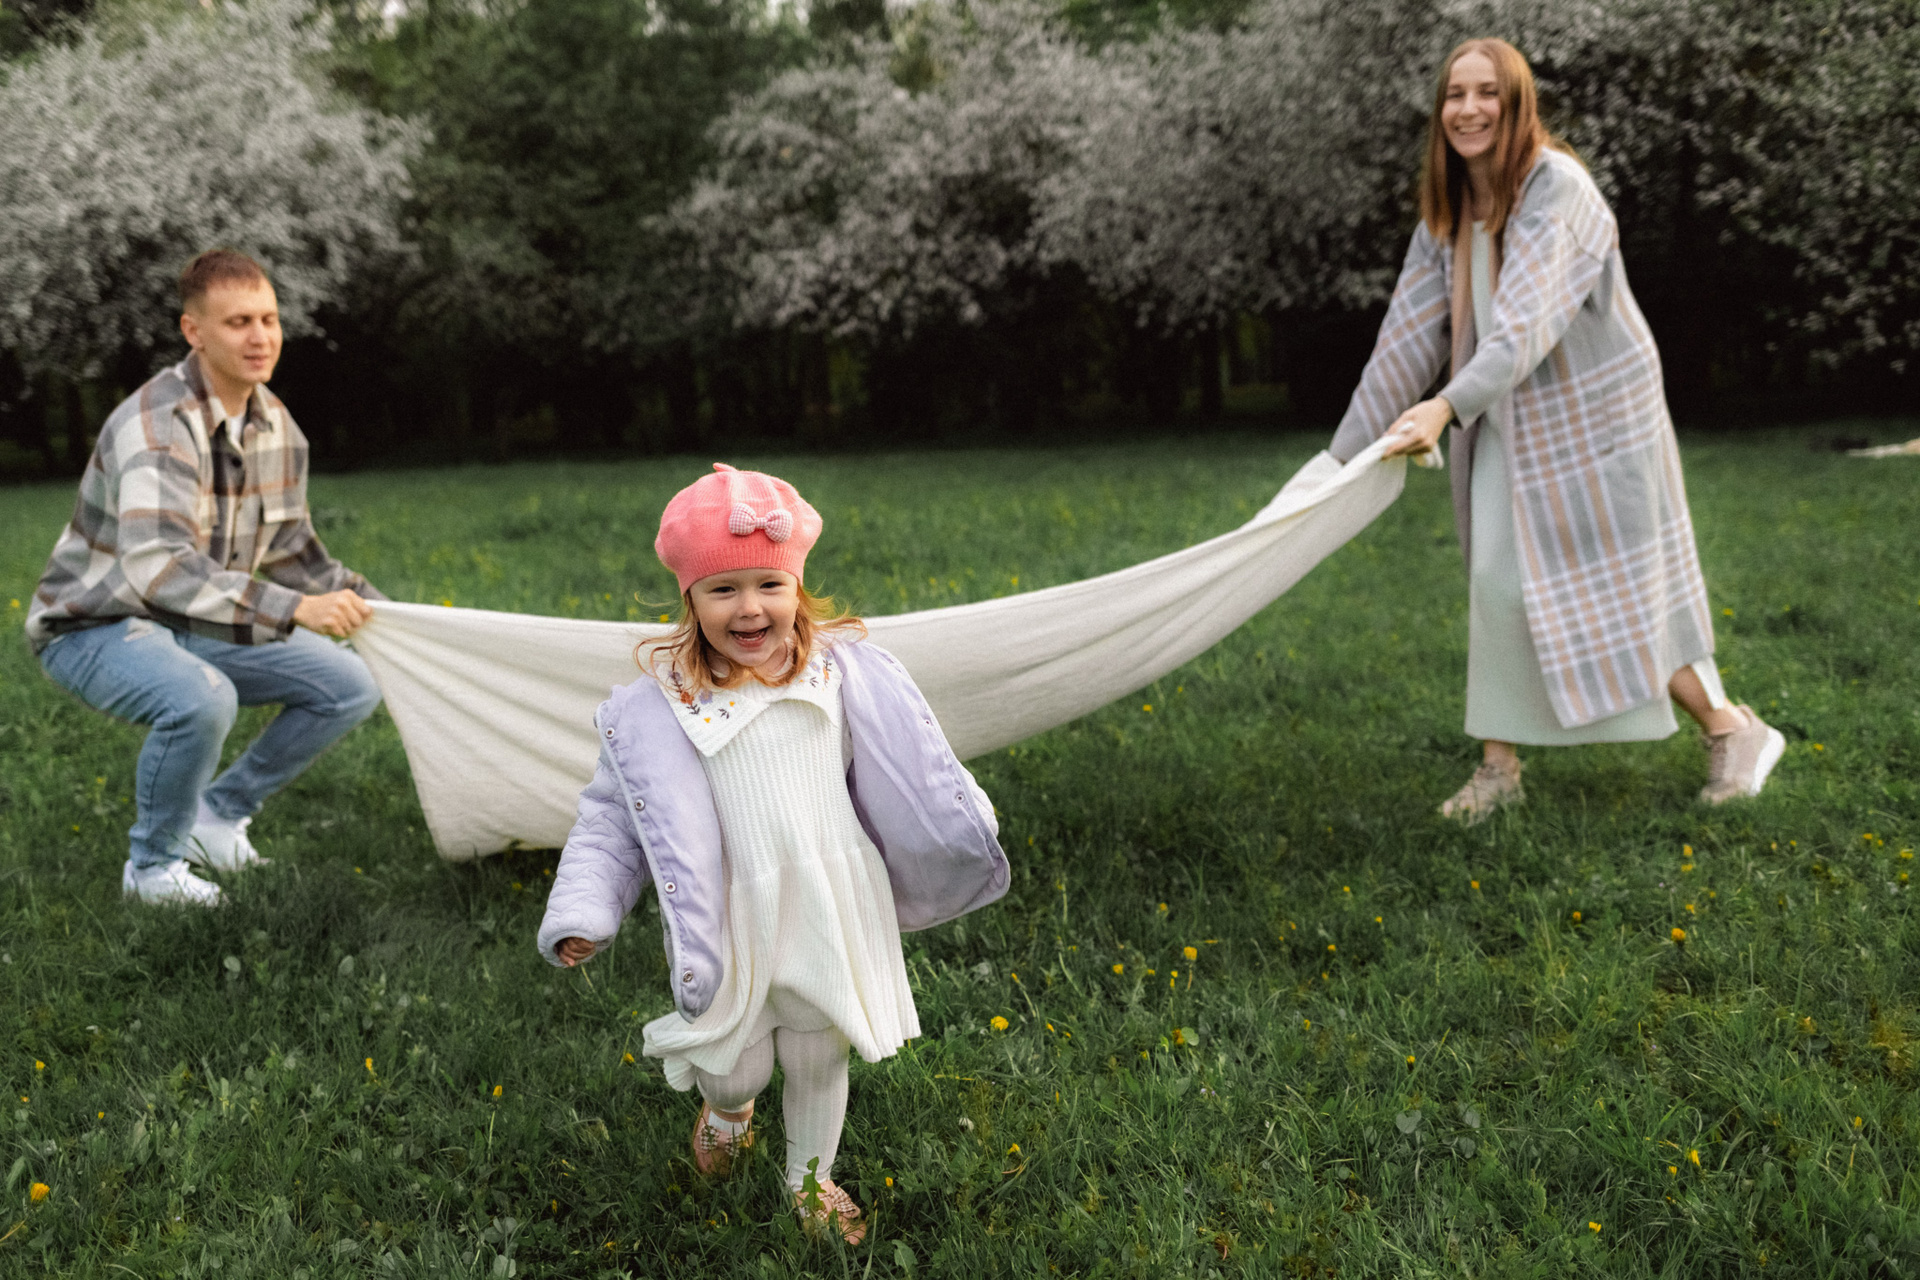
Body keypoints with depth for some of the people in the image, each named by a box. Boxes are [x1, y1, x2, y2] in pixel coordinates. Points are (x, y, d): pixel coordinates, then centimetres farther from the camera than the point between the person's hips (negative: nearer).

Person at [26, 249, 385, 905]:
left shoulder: (277, 426, -1)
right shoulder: (156, 425, -28)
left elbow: (290, 548, 12)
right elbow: (157, 564, -41)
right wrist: (294, 608, -48)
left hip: (197, 626, 8)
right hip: (95, 626, -8)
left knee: (350, 686, -1)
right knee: (202, 699, -37)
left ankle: (218, 813, 14)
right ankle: (152, 864, -11)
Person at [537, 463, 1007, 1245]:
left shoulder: (843, 674, -7)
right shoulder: (657, 705, -12)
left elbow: (913, 775, 6)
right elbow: (613, 818, -5)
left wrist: (967, 831, 12)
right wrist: (583, 912, -13)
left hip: (828, 914, 2)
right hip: (733, 925, -2)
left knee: (820, 1059, 18)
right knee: (738, 1064, 12)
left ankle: (810, 1178, 48)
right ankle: (727, 1106, 53)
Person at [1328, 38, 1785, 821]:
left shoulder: (1556, 188, -19)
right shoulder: (1446, 212, 3)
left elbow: (1528, 320, -32)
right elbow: (1410, 335, 3)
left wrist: (1449, 406, -45)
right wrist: (1347, 454, 1)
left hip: (1590, 417, -6)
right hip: (1506, 426, 6)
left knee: (1614, 588, -3)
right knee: (1497, 583, 2)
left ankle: (1731, 729, 16)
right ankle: (1499, 766, 12)